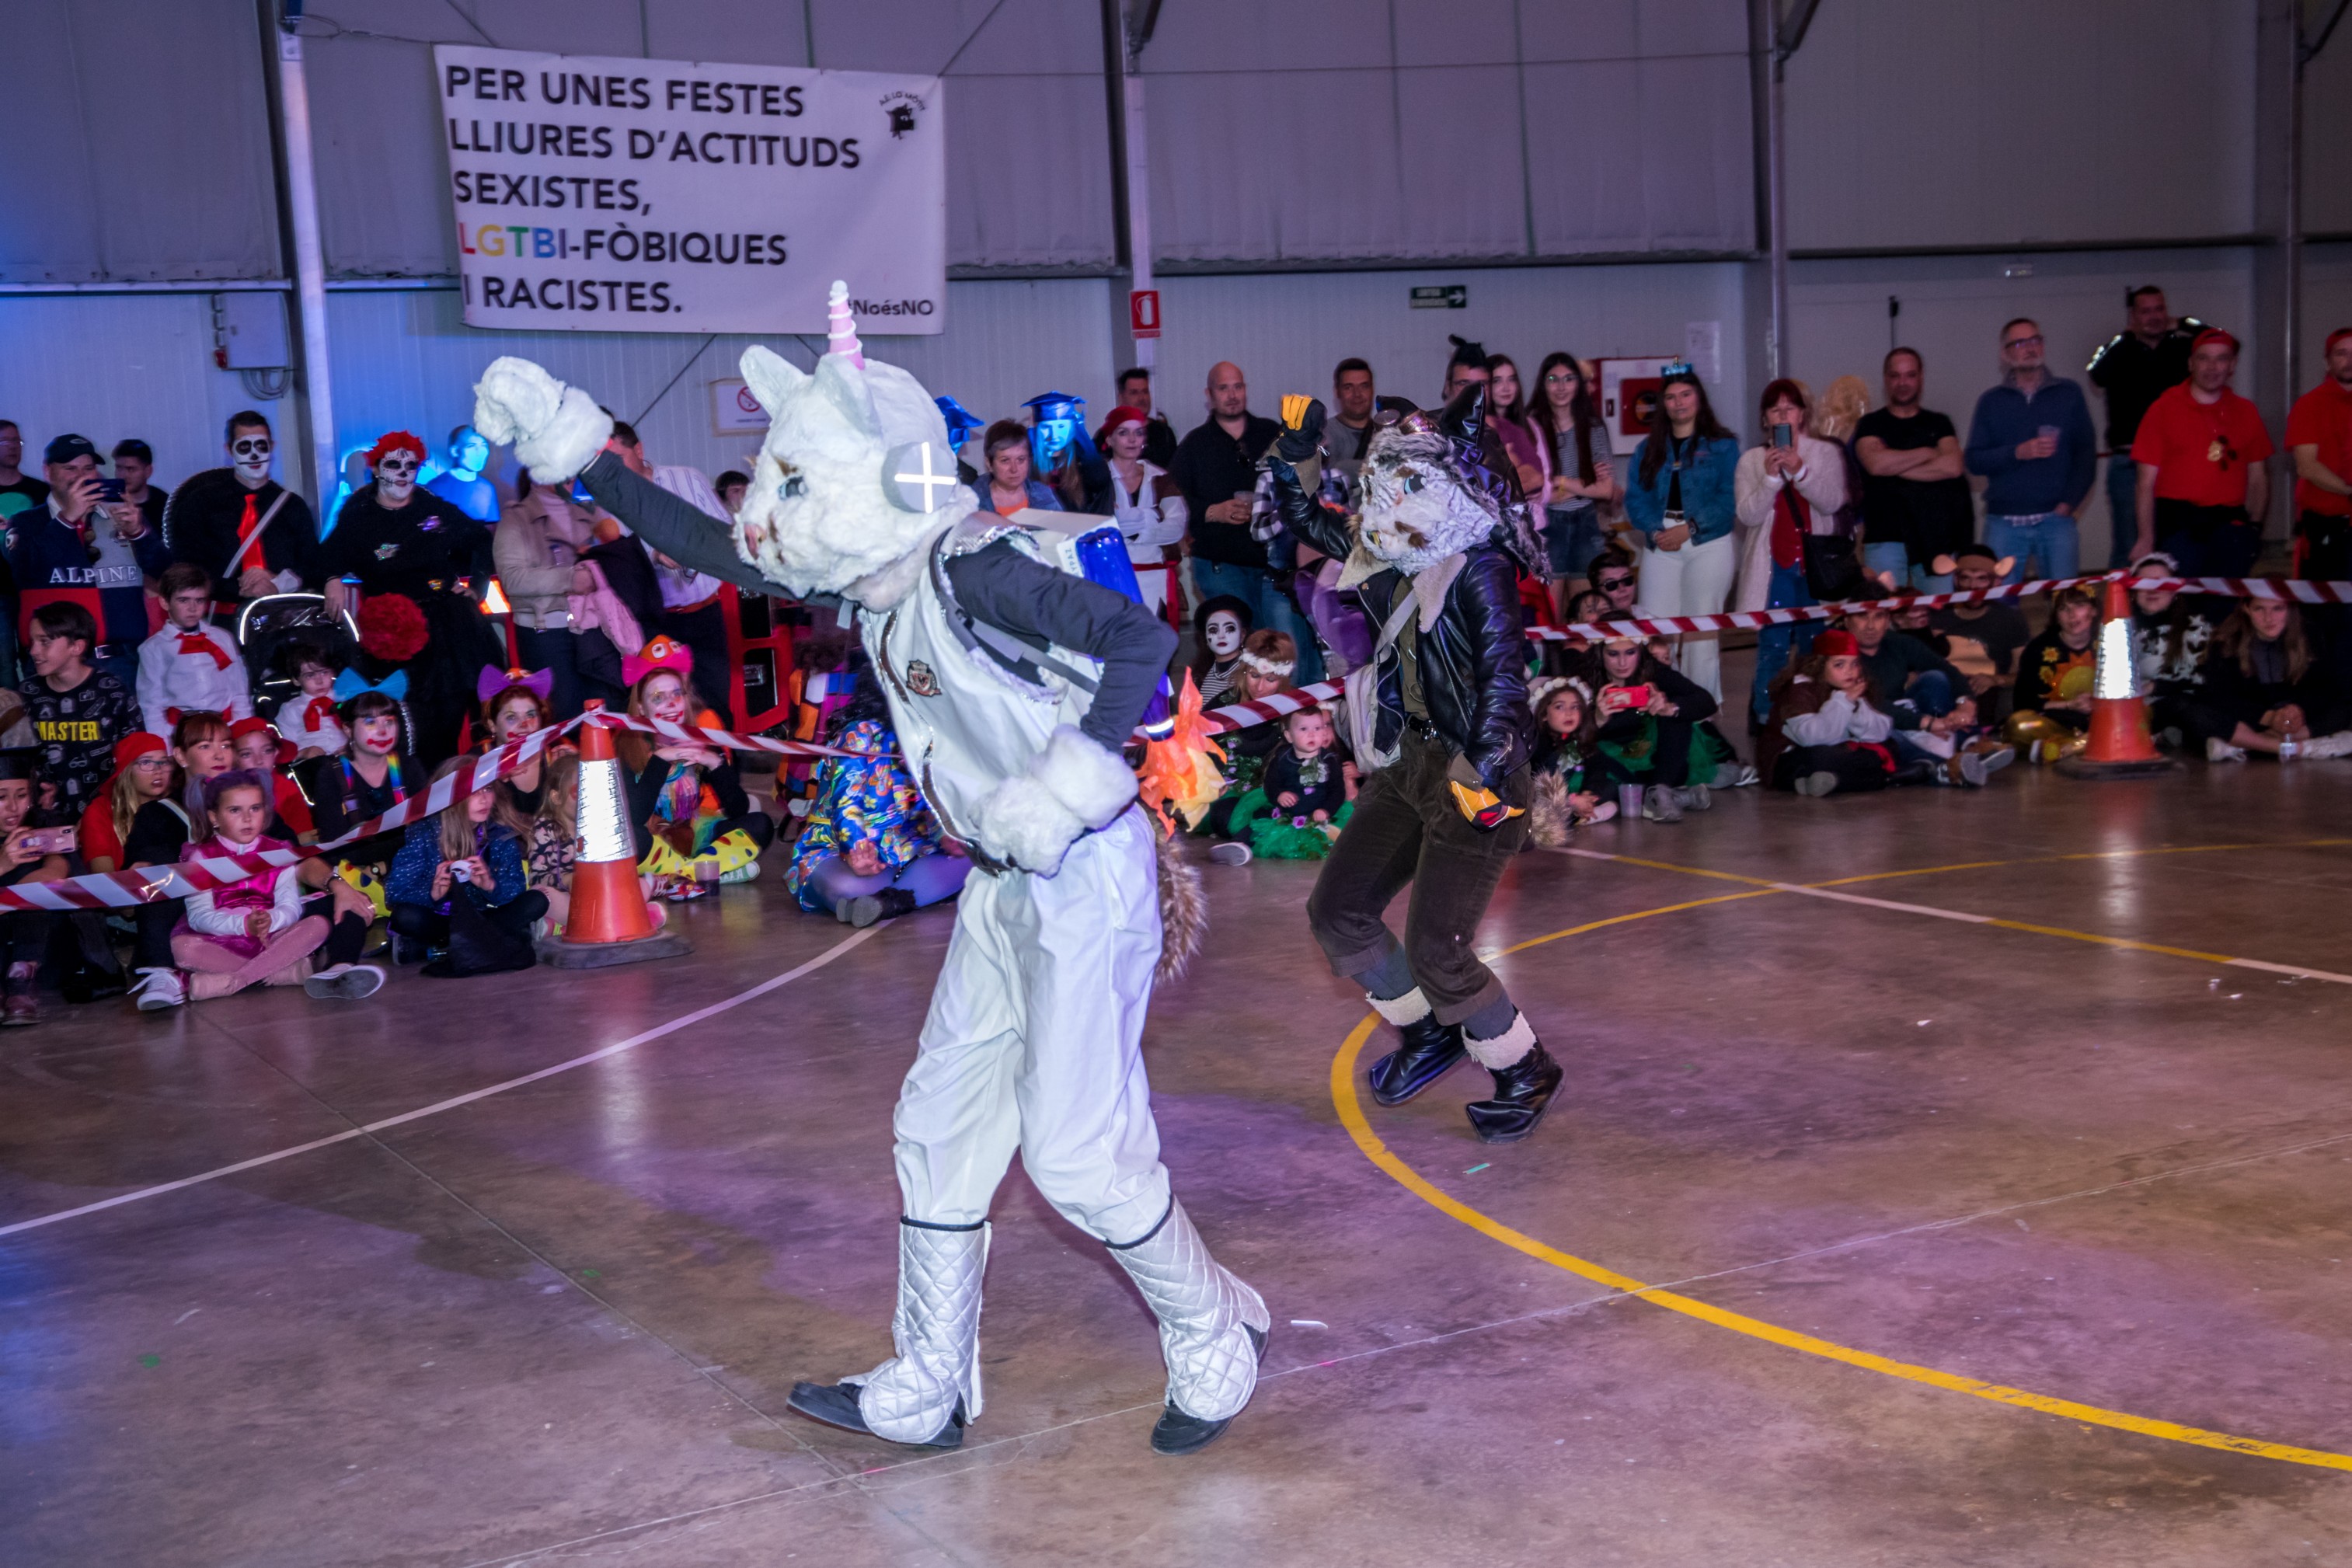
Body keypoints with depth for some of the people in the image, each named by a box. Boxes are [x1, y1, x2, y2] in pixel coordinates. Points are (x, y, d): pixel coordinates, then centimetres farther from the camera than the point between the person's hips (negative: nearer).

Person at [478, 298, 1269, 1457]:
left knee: (1077, 1151, -6)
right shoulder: (871, 574, 5)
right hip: (1005, 884, 9)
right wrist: (572, 449, 10)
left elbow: (1144, 638, -28)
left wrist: (1065, 786, -33)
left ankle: (1215, 1339, 17)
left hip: (1085, 874, -9)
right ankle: (927, 1392, 23)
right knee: (941, 1126, 11)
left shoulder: (969, 567, -22)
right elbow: (710, 551, 13)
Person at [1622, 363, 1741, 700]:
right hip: (1660, 546, 3)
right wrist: (1655, 530, -13)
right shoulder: (1649, 449, 15)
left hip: (1709, 544, -3)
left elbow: (1728, 498, -6)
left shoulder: (1722, 445, 4)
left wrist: (1690, 528, -15)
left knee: (1702, 629, -2)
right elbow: (1635, 498, 5)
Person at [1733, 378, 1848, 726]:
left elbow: (1832, 503, -7)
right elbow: (1747, 515, -3)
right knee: (1772, 648, -5)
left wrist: (1799, 470, -19)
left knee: (1815, 646, 4)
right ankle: (1765, 721, 1)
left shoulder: (1827, 453, 6)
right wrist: (1771, 477, -16)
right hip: (1773, 567, -1)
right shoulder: (1751, 460, 6)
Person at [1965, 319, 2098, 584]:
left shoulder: (2069, 394, 10)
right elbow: (1973, 460, 3)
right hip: (2003, 522, 0)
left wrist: (2069, 502, -5)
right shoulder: (1991, 401, 10)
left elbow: (2086, 453, 7)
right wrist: (2018, 453, -13)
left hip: (2056, 520, 0)